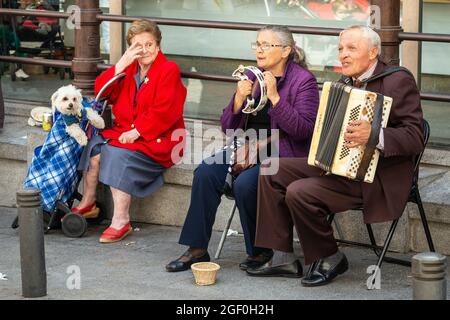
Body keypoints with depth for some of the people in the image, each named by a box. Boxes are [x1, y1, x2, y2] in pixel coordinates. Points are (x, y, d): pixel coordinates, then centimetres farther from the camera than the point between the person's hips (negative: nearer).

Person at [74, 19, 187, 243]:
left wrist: (137, 132, -19)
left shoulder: (169, 70, -7)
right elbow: (101, 91, 1)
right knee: (94, 146, -15)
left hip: (158, 139, -7)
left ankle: (121, 221, -26)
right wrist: (121, 64, -11)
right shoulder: (129, 68, 12)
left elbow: (164, 111, -16)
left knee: (117, 154, -28)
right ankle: (87, 204, 3)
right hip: (125, 131, 7)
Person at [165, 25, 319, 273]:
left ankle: (260, 251, -7)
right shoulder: (251, 77, 11)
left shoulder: (303, 80, -5)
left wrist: (274, 96, -22)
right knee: (206, 172, -20)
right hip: (248, 148, 6)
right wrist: (239, 100, -9)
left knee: (245, 183, -31)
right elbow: (228, 128, 10)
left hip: (284, 155, -6)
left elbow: (303, 130, -17)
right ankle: (197, 249, -13)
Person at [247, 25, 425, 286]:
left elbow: (415, 138, -21)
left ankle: (330, 259, -2)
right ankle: (283, 258, 2)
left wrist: (375, 136, -35)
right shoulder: (347, 84, 13)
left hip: (377, 178, -9)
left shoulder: (398, 82, -13)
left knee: (300, 192, -24)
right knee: (272, 171, -1)